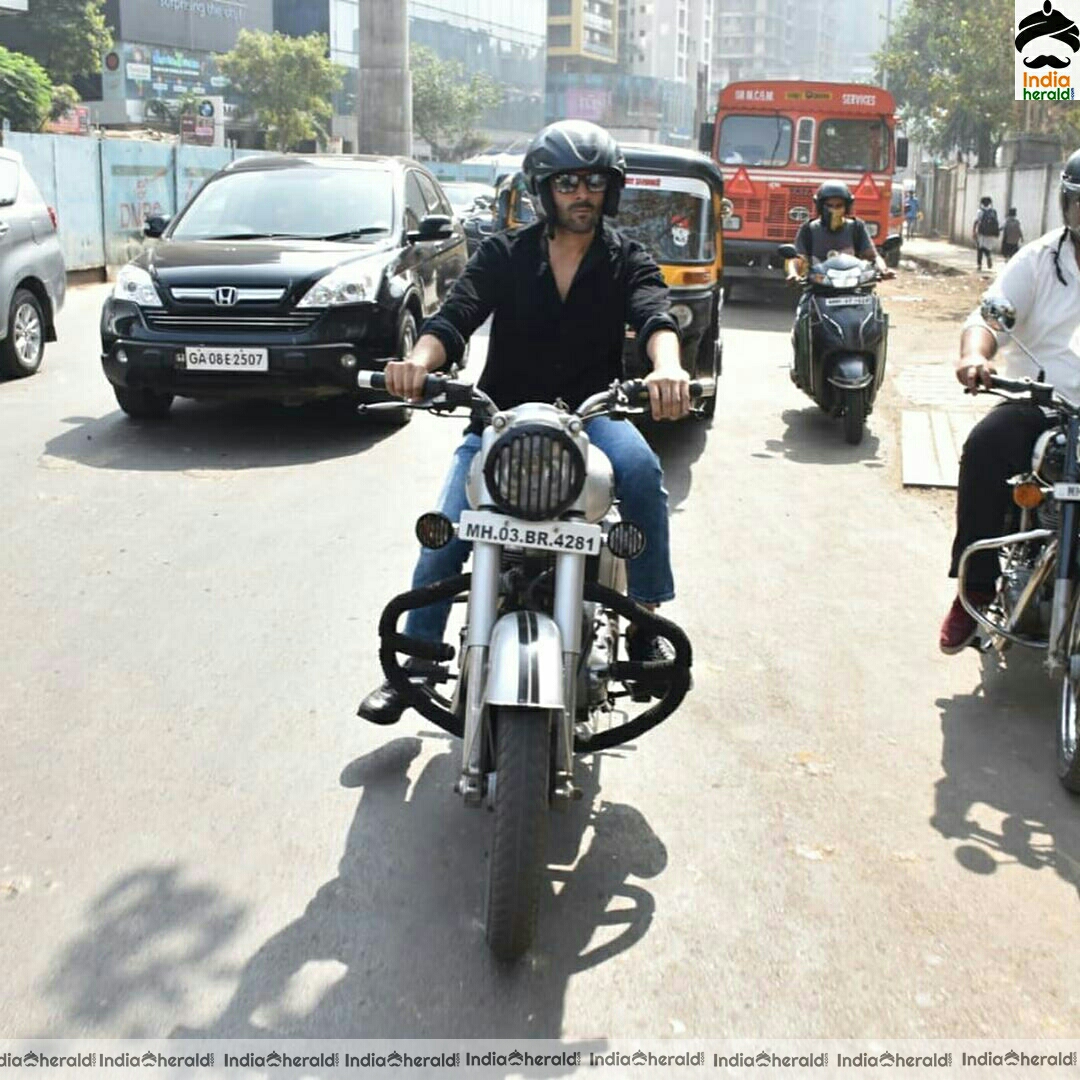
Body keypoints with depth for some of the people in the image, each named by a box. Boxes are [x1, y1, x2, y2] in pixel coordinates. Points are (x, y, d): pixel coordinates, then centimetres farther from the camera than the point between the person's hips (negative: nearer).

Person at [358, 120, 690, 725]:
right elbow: (457, 316, -10)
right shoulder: (505, 255, 5)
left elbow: (654, 314, -17)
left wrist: (668, 368, -43)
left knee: (641, 470, -32)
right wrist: (420, 359, -35)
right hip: (503, 413, 1)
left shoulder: (628, 260, 4)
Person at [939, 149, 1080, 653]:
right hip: (1037, 404, -1)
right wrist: (974, 354, -29)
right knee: (985, 447, -29)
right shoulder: (1039, 259, 8)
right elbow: (990, 315, -6)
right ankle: (976, 588, -19)